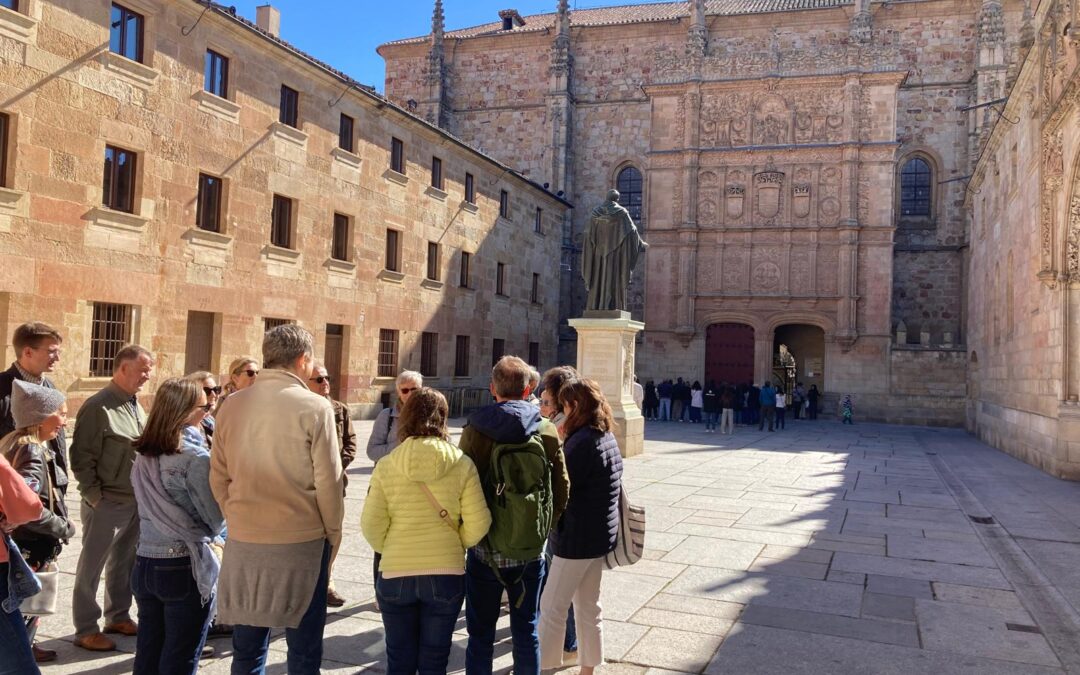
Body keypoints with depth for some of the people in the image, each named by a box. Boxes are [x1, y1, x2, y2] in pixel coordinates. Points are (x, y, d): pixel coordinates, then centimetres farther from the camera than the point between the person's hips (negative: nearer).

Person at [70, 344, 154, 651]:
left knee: (124, 563, 17)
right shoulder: (98, 406, -14)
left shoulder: (136, 406, 11)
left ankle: (118, 617, 30)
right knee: (91, 567, 4)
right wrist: (94, 496, -15)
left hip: (136, 502, 8)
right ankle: (86, 629, 14)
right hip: (108, 503, -8)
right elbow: (82, 458, -16)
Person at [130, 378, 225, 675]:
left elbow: (151, 510, 11)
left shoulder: (143, 456, 4)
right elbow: (217, 520, -10)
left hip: (145, 564, 6)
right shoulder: (195, 458, -16)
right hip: (185, 567, -6)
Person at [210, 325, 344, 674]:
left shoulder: (232, 405, 2)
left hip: (243, 542, 4)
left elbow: (219, 477, 6)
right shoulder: (314, 407, -11)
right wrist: (333, 532, 5)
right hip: (302, 542, -4)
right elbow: (328, 480, -9)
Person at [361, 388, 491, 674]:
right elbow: (478, 524, -7)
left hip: (395, 574, 0)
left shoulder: (386, 466, -6)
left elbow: (371, 525, -4)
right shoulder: (462, 465, -6)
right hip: (446, 574, 0)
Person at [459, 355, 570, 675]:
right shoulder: (547, 430, -4)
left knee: (481, 633, 11)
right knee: (526, 631, 16)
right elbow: (562, 490, -2)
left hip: (486, 549, -2)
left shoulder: (475, 429, -11)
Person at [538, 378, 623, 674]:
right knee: (588, 607, 17)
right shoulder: (608, 437, 7)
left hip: (578, 537, -9)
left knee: (551, 607, 3)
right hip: (601, 534, 9)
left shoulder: (582, 441, -20)